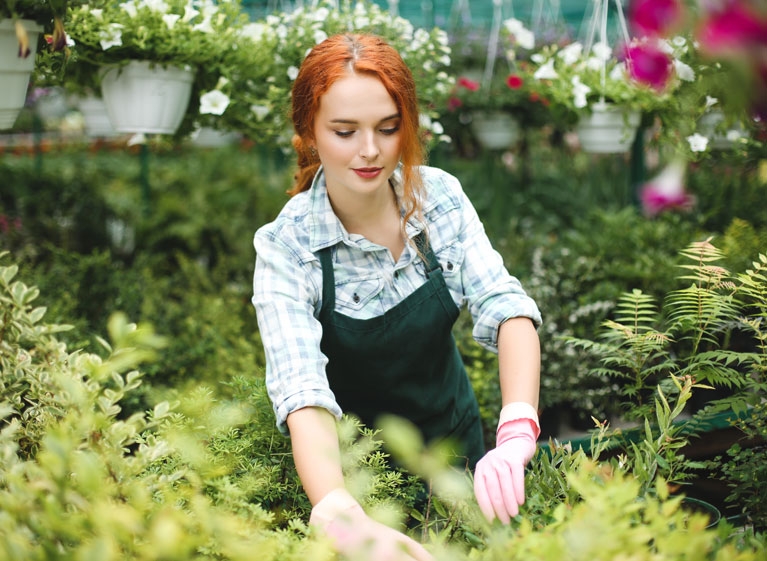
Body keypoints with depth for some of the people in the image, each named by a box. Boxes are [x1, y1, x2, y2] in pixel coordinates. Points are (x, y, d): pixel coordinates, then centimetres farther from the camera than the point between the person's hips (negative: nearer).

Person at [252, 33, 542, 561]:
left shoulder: (439, 195, -15)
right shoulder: (285, 248, -25)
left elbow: (507, 308, -24)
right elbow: (303, 393, -37)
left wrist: (517, 432, -42)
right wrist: (341, 515, -55)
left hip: (455, 434, 3)